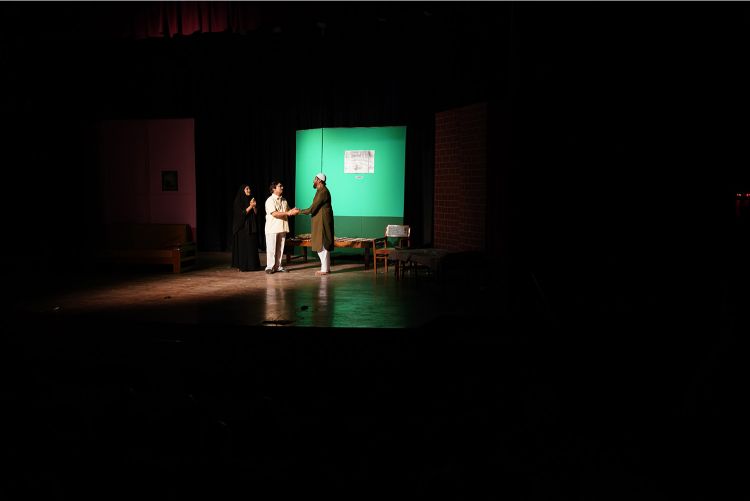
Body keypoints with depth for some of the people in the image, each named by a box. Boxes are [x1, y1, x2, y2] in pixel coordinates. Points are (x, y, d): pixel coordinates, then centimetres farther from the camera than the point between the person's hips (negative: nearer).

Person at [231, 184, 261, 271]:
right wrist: (250, 206, -18)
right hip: (242, 227, -6)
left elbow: (256, 213, 10)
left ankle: (252, 265, 5)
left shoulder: (251, 200, 13)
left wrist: (254, 206, -9)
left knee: (252, 246, 2)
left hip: (251, 227, 6)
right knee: (243, 246, -6)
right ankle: (243, 265, -3)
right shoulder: (238, 201, -4)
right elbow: (241, 213, -13)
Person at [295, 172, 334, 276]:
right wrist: (299, 211, 14)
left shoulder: (323, 192, -17)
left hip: (322, 222, -10)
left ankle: (324, 269, -3)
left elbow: (312, 208, -19)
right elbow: (315, 208, 17)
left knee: (322, 246, -6)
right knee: (323, 246, 12)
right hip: (319, 222, 10)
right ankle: (326, 267, 17)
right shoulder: (320, 191, 16)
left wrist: (298, 211, -12)